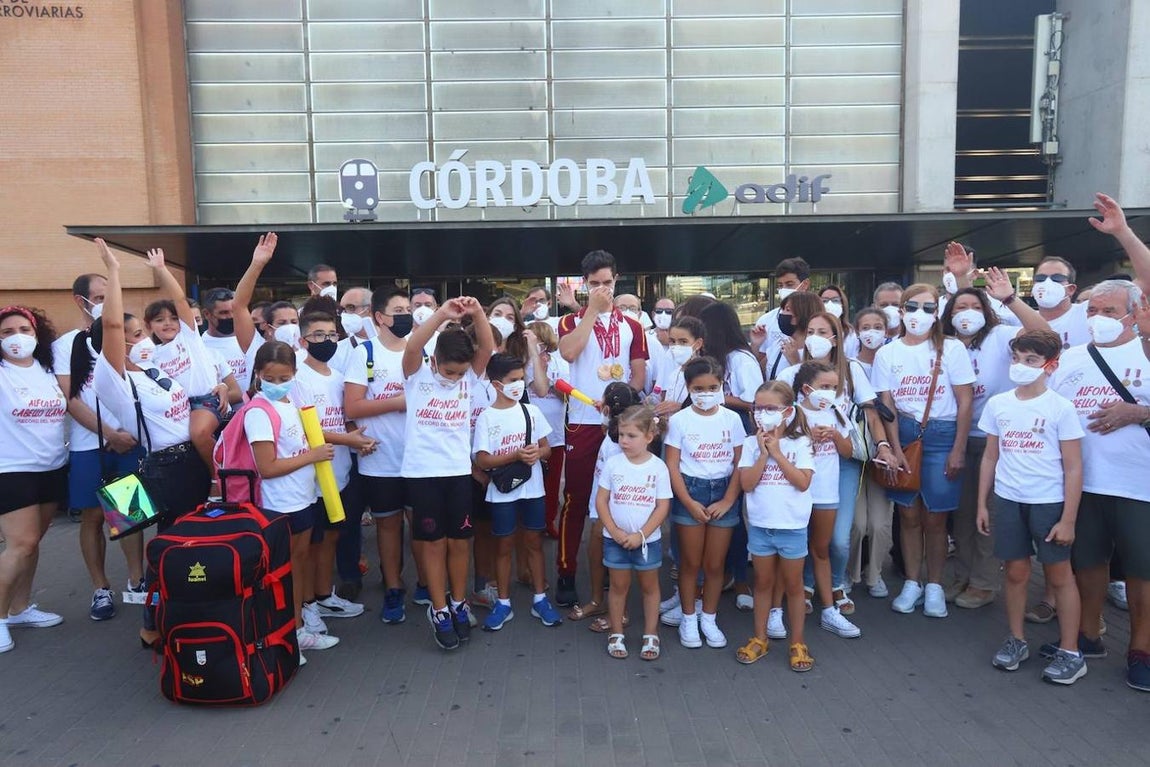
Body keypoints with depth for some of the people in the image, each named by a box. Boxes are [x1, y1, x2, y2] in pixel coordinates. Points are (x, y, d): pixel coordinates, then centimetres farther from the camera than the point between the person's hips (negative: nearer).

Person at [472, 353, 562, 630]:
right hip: (502, 492, -3)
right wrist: (516, 455, -22)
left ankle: (540, 599, 24)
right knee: (504, 546, 9)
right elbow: (482, 460, -12)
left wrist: (537, 453, -16)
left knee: (534, 542, 12)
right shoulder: (486, 418, -9)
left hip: (532, 488, 3)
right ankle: (503, 603, 22)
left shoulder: (531, 411, 1)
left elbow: (547, 448, 7)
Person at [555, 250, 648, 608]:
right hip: (583, 422, -2)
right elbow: (569, 352, -17)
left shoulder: (631, 326, 10)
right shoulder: (572, 321, 4)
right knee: (576, 499, 1)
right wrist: (593, 309, -13)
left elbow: (639, 374, 5)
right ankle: (566, 574, 9)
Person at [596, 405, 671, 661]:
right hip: (616, 538, 1)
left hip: (648, 539, -1)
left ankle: (651, 635, 26)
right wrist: (614, 531, -13)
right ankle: (616, 634, 26)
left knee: (649, 586, 13)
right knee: (619, 585, 12)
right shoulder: (612, 464, -7)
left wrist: (641, 535, -15)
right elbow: (601, 500, -4)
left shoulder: (658, 467, -11)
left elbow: (663, 506, -9)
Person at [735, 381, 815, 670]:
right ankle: (759, 638, 28)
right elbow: (747, 483, -10)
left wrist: (777, 452, -16)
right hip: (760, 524, 2)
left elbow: (803, 482, -17)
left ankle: (797, 643, 24)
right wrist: (763, 453, -16)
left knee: (793, 584, 11)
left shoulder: (800, 443, -7)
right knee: (763, 582, 15)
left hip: (792, 525, -2)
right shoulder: (751, 443, -3)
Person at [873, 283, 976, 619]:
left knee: (934, 517, 4)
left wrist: (958, 450, -6)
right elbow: (887, 405, 2)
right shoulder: (887, 353, 3)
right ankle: (912, 583, 20)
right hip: (903, 434, 2)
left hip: (941, 435, -1)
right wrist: (896, 450, -5)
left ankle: (934, 586, 19)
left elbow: (965, 402, -2)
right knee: (909, 514, 7)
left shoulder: (952, 349, -2)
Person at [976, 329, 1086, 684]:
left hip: (1049, 502, -3)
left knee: (1059, 575, 7)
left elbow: (1073, 468, -6)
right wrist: (982, 505, 9)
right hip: (1008, 500, 3)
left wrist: (1068, 519, -9)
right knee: (1016, 572, 12)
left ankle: (1070, 652, 18)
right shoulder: (997, 404, 3)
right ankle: (1016, 641, 26)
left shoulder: (1060, 408, -7)